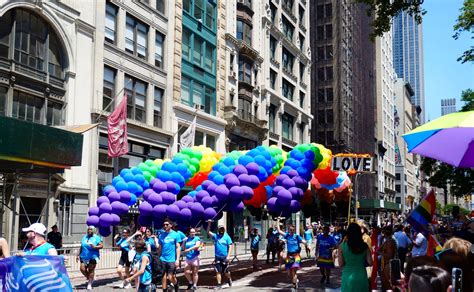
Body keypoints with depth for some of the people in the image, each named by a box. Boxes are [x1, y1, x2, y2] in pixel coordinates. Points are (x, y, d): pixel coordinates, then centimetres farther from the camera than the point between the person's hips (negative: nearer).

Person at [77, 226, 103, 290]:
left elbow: (101, 246, -7)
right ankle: (89, 278, 22)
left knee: (91, 270, -1)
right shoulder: (84, 237, 13)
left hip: (93, 257, -4)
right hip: (84, 256, 4)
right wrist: (78, 255, 15)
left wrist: (95, 247, -22)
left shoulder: (97, 238, -2)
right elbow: (81, 247, 19)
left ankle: (89, 284, 11)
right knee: (82, 269, -5)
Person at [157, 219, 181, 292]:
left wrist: (177, 259, -10)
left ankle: (176, 286, 27)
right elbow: (159, 248, 12)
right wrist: (158, 258, 10)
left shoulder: (175, 235, -3)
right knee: (164, 277, 5)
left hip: (172, 260, -3)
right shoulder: (161, 235, 7)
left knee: (170, 277, -3)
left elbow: (178, 248, -4)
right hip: (163, 259, 3)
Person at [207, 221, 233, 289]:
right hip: (217, 257, 2)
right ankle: (219, 285, 10)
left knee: (226, 271, 5)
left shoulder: (227, 237, -1)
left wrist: (228, 256, -13)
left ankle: (229, 279, 34)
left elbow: (230, 246, -5)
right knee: (218, 271, 2)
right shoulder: (215, 236, 6)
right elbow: (208, 232, -2)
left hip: (225, 257, -2)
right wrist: (209, 224, -14)